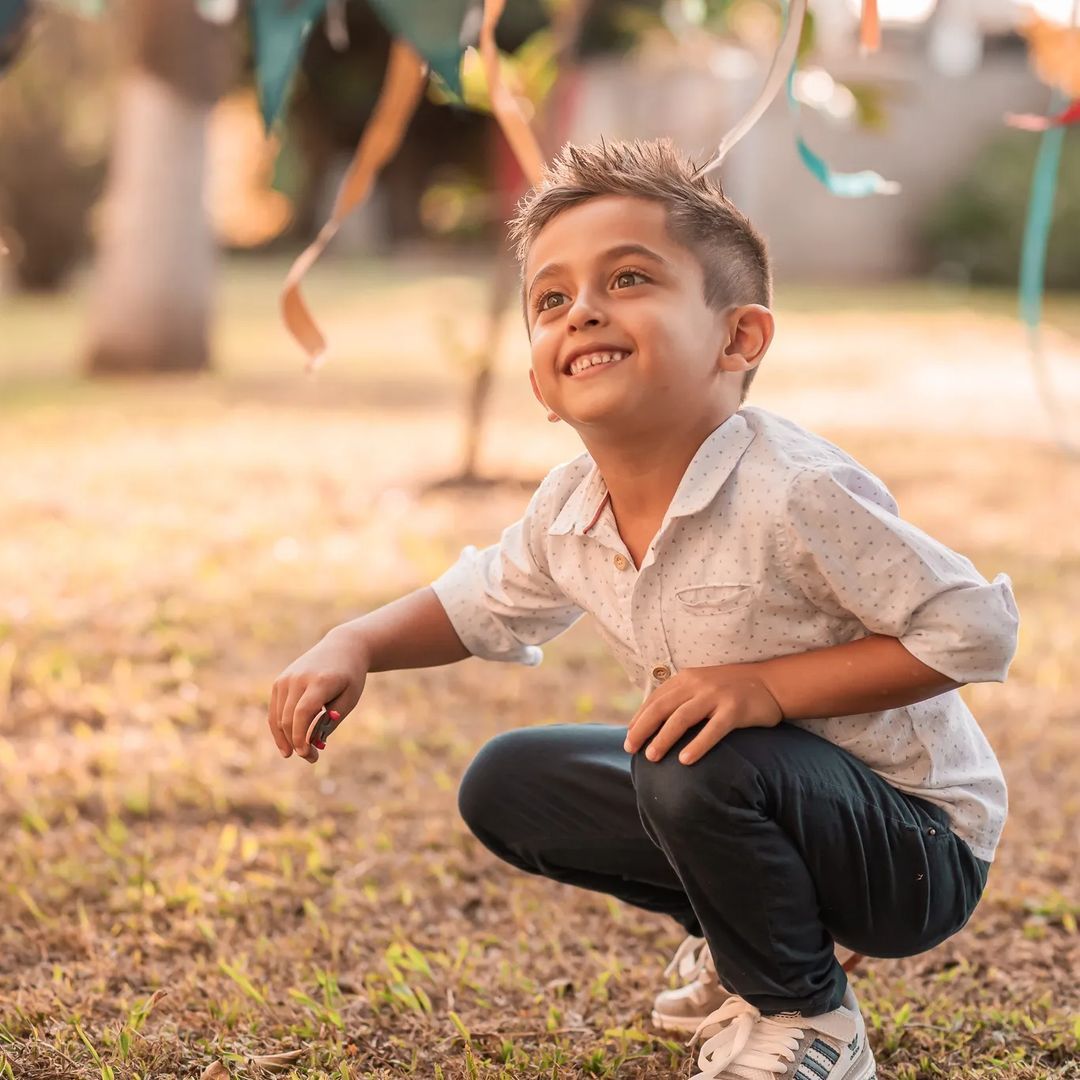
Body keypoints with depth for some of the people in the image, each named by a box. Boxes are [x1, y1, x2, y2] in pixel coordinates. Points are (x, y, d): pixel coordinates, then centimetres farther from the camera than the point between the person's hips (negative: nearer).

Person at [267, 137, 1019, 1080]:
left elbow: (976, 629, -25)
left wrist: (770, 686, -31)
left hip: (921, 847, -7)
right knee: (503, 787, 5)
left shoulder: (792, 493, -30)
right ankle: (748, 937, 19)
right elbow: (480, 605, 13)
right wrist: (356, 645, -6)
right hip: (766, 794, 7)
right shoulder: (569, 513, -7)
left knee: (703, 768, -34)